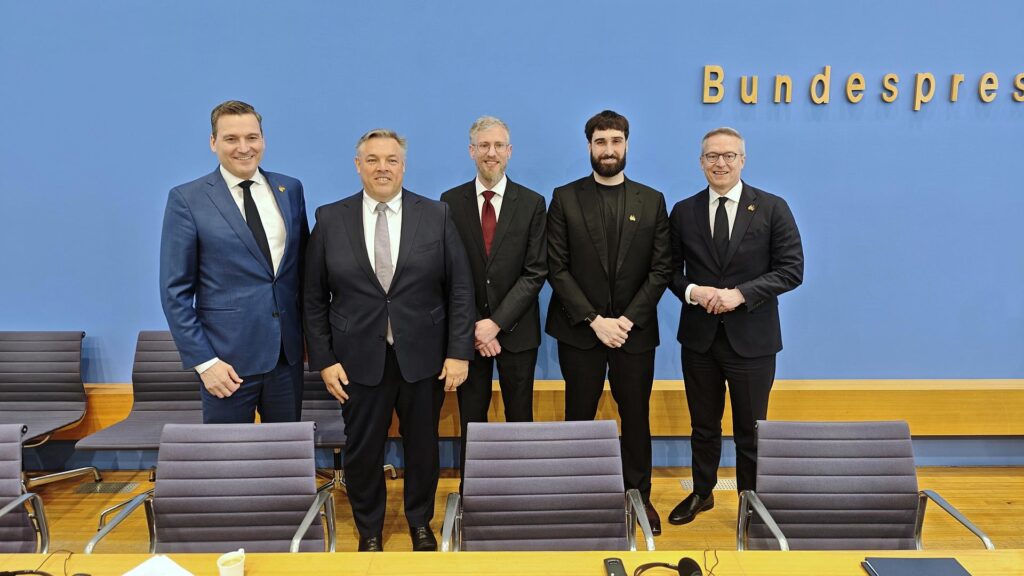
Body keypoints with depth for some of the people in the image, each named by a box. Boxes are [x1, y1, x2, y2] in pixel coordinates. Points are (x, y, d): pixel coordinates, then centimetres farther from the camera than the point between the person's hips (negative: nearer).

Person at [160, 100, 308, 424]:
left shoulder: (290, 189, 6)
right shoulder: (187, 199, -5)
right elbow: (175, 291, -5)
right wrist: (202, 361, -10)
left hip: (289, 353, 4)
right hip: (229, 358, -3)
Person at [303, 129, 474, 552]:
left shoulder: (437, 216, -1)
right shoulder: (330, 219, 0)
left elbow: (460, 289, -2)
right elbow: (314, 299, 2)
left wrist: (459, 352, -7)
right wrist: (323, 359, -2)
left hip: (423, 357, 0)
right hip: (359, 359, 0)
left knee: (422, 446, 14)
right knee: (362, 451, 11)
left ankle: (420, 522, 38)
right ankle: (369, 531, 34)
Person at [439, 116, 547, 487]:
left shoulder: (532, 203, -1)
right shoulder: (450, 202, 1)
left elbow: (536, 272, -6)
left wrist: (496, 322, -14)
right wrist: (473, 327, -9)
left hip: (516, 330, 0)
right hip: (468, 330, 1)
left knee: (520, 417, 10)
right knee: (471, 419, 10)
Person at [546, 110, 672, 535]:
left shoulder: (652, 201, 5)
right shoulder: (565, 198, 1)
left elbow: (661, 269, 1)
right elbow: (557, 269, -5)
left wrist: (628, 319, -10)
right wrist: (594, 319, -12)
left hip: (635, 331, 1)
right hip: (579, 330, -1)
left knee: (636, 417, 10)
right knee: (579, 416, 9)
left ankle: (639, 495, 26)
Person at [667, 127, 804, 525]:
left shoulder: (772, 208, -3)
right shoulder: (684, 211, 3)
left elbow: (792, 269, -8)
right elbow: (671, 269, 7)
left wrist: (741, 293, -19)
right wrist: (692, 291, -15)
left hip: (751, 338, -2)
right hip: (699, 336, 2)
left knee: (750, 429, 11)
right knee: (703, 425, 16)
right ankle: (702, 493, 36)